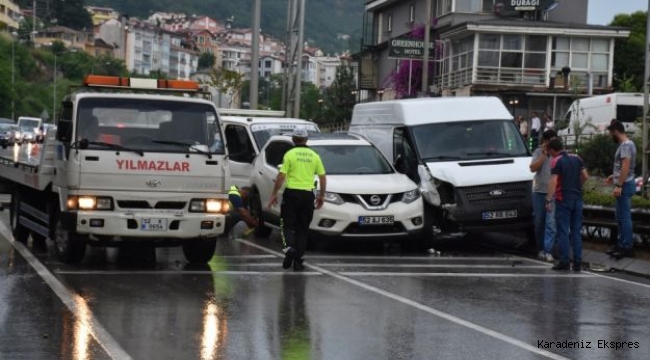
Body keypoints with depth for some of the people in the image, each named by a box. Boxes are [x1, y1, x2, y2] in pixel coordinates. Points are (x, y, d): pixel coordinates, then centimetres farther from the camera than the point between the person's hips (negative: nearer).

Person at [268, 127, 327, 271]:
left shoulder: (290, 154, -3)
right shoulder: (314, 156, 7)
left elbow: (281, 176, -8)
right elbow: (322, 177, 9)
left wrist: (274, 194, 0)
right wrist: (322, 195, 20)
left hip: (291, 194, -3)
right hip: (308, 195, 3)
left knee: (288, 225, 7)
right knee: (303, 228, 10)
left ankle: (288, 247, -21)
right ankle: (298, 260, 8)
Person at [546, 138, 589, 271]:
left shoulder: (557, 161, -10)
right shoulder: (576, 158, 7)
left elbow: (553, 182, -19)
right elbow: (585, 176, 10)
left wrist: (549, 200, -20)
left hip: (563, 199, -5)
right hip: (577, 198, 5)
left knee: (563, 231, 0)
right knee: (576, 231, 9)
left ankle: (564, 261, -1)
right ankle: (577, 262, 8)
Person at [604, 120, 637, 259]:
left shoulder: (626, 145, -17)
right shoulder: (625, 144, 15)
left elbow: (625, 167, -23)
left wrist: (618, 185, -25)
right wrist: (614, 176, 27)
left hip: (625, 185, -11)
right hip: (624, 185, 11)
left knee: (624, 217, -8)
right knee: (621, 217, 15)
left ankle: (627, 248, -6)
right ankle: (622, 244, 21)